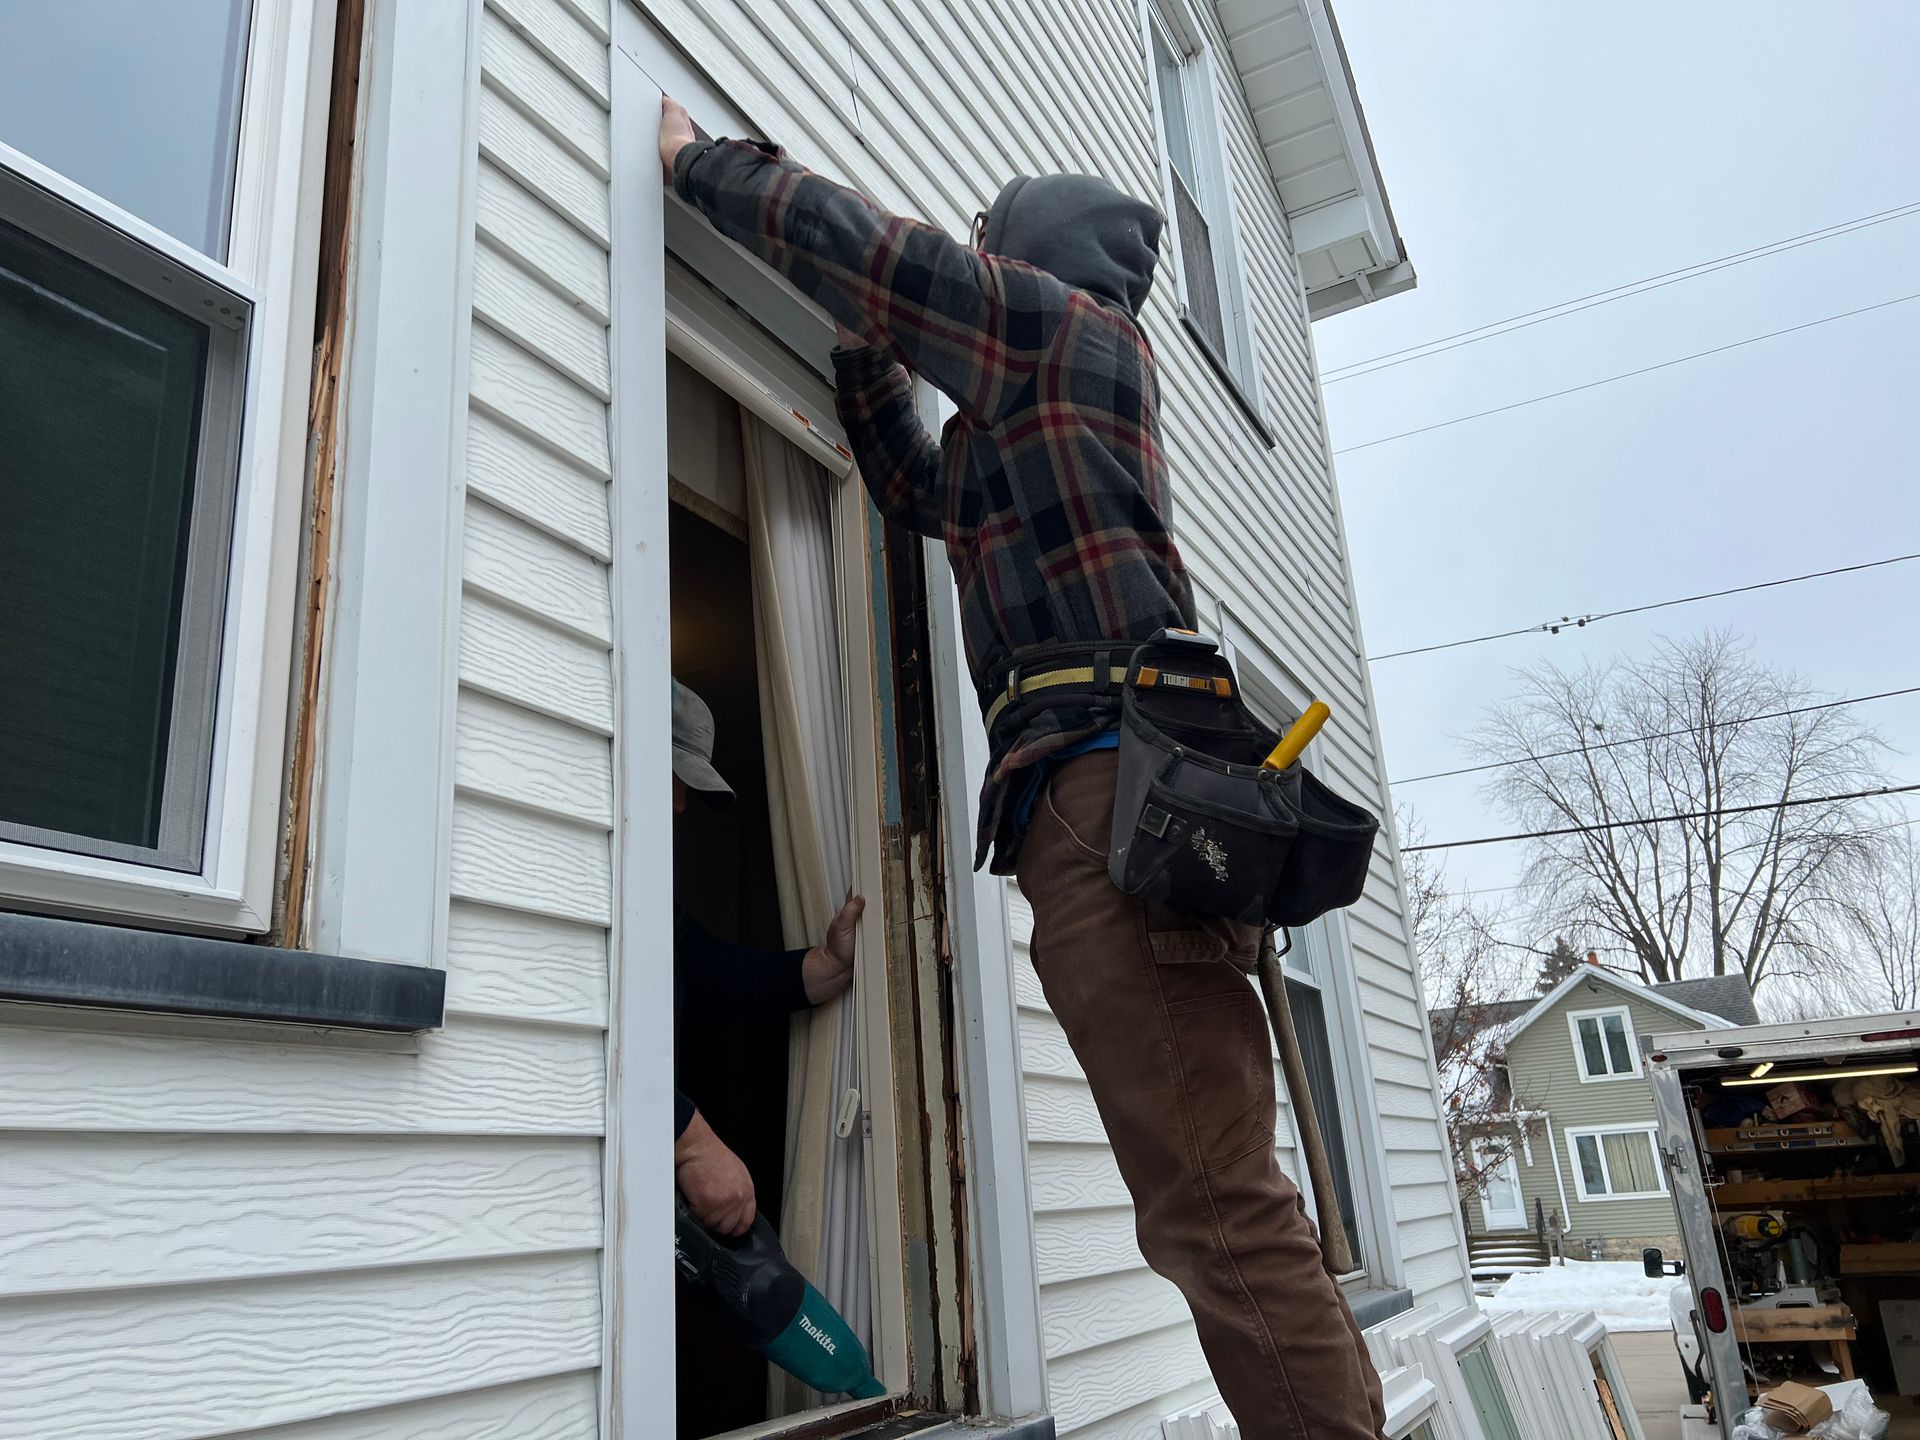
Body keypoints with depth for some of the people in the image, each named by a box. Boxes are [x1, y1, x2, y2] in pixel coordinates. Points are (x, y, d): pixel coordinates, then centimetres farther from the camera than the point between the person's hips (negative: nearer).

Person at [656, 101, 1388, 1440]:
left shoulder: (1069, 320, 9)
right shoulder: (1025, 415, 33)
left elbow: (870, 250, 6)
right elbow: (918, 490, 45)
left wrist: (699, 158, 21)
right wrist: (865, 349, 39)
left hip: (1111, 787, -10)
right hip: (1112, 808, 10)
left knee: (1225, 1212, -14)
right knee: (1209, 1215, 8)